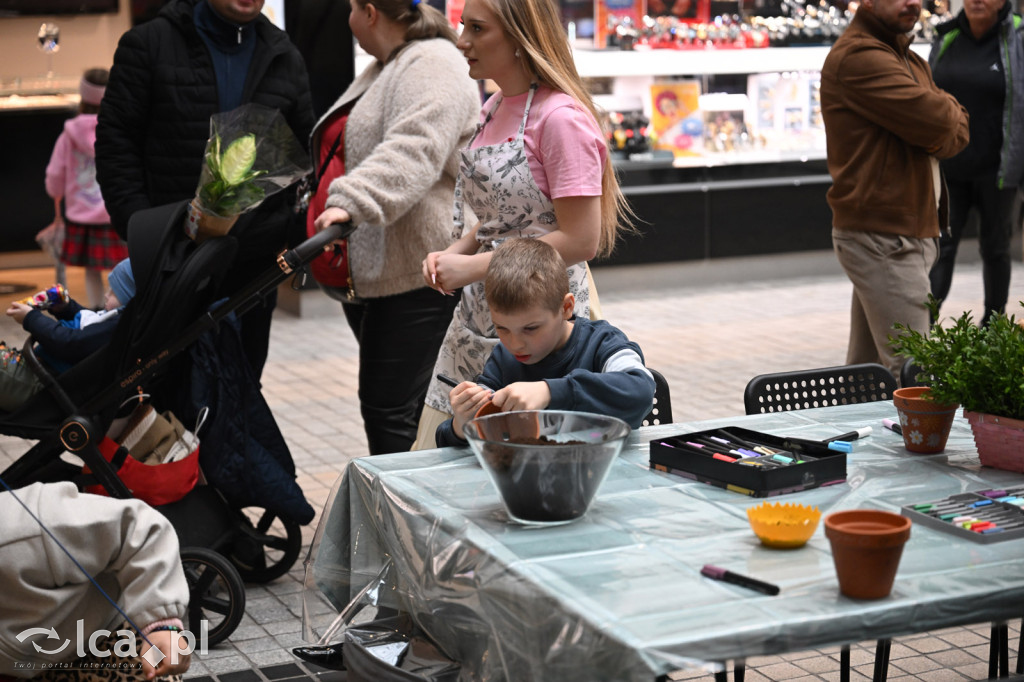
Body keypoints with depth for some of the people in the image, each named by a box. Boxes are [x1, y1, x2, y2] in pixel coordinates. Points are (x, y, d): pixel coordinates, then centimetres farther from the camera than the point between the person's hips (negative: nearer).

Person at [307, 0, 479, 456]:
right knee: (380, 402, 12)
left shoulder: (431, 67, -11)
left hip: (413, 273, -10)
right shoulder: (385, 70, 23)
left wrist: (349, 202, -39)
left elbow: (412, 152, -29)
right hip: (365, 271, 10)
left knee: (389, 408, -10)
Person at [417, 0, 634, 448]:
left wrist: (473, 266, -18)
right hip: (477, 313, 8)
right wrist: (453, 253, 3)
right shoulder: (494, 109, 10)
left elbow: (580, 240, -21)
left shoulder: (561, 118, -17)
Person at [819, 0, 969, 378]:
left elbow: (958, 133, 11)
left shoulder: (909, 58, 21)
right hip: (882, 237, -10)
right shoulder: (858, 56, -13)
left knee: (866, 366, 12)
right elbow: (940, 120, -20)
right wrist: (945, 108, 3)